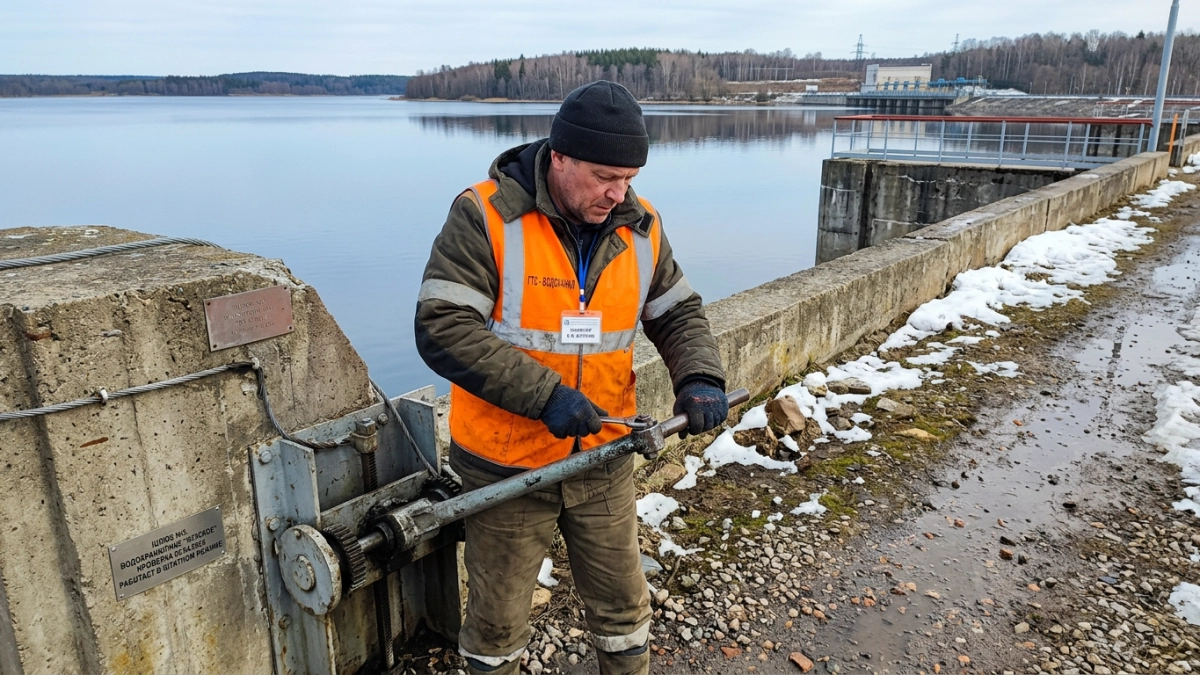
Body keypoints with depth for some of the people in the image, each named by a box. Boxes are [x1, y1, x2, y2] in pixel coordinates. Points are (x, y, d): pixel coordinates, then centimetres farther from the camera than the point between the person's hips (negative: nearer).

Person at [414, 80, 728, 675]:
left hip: (603, 461, 4)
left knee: (622, 603, 20)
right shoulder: (485, 216, -17)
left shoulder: (640, 227, -2)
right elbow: (441, 328, -23)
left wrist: (700, 378, -11)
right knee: (498, 614, 16)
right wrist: (544, 395, -29)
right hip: (507, 464, -3)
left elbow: (678, 313, 9)